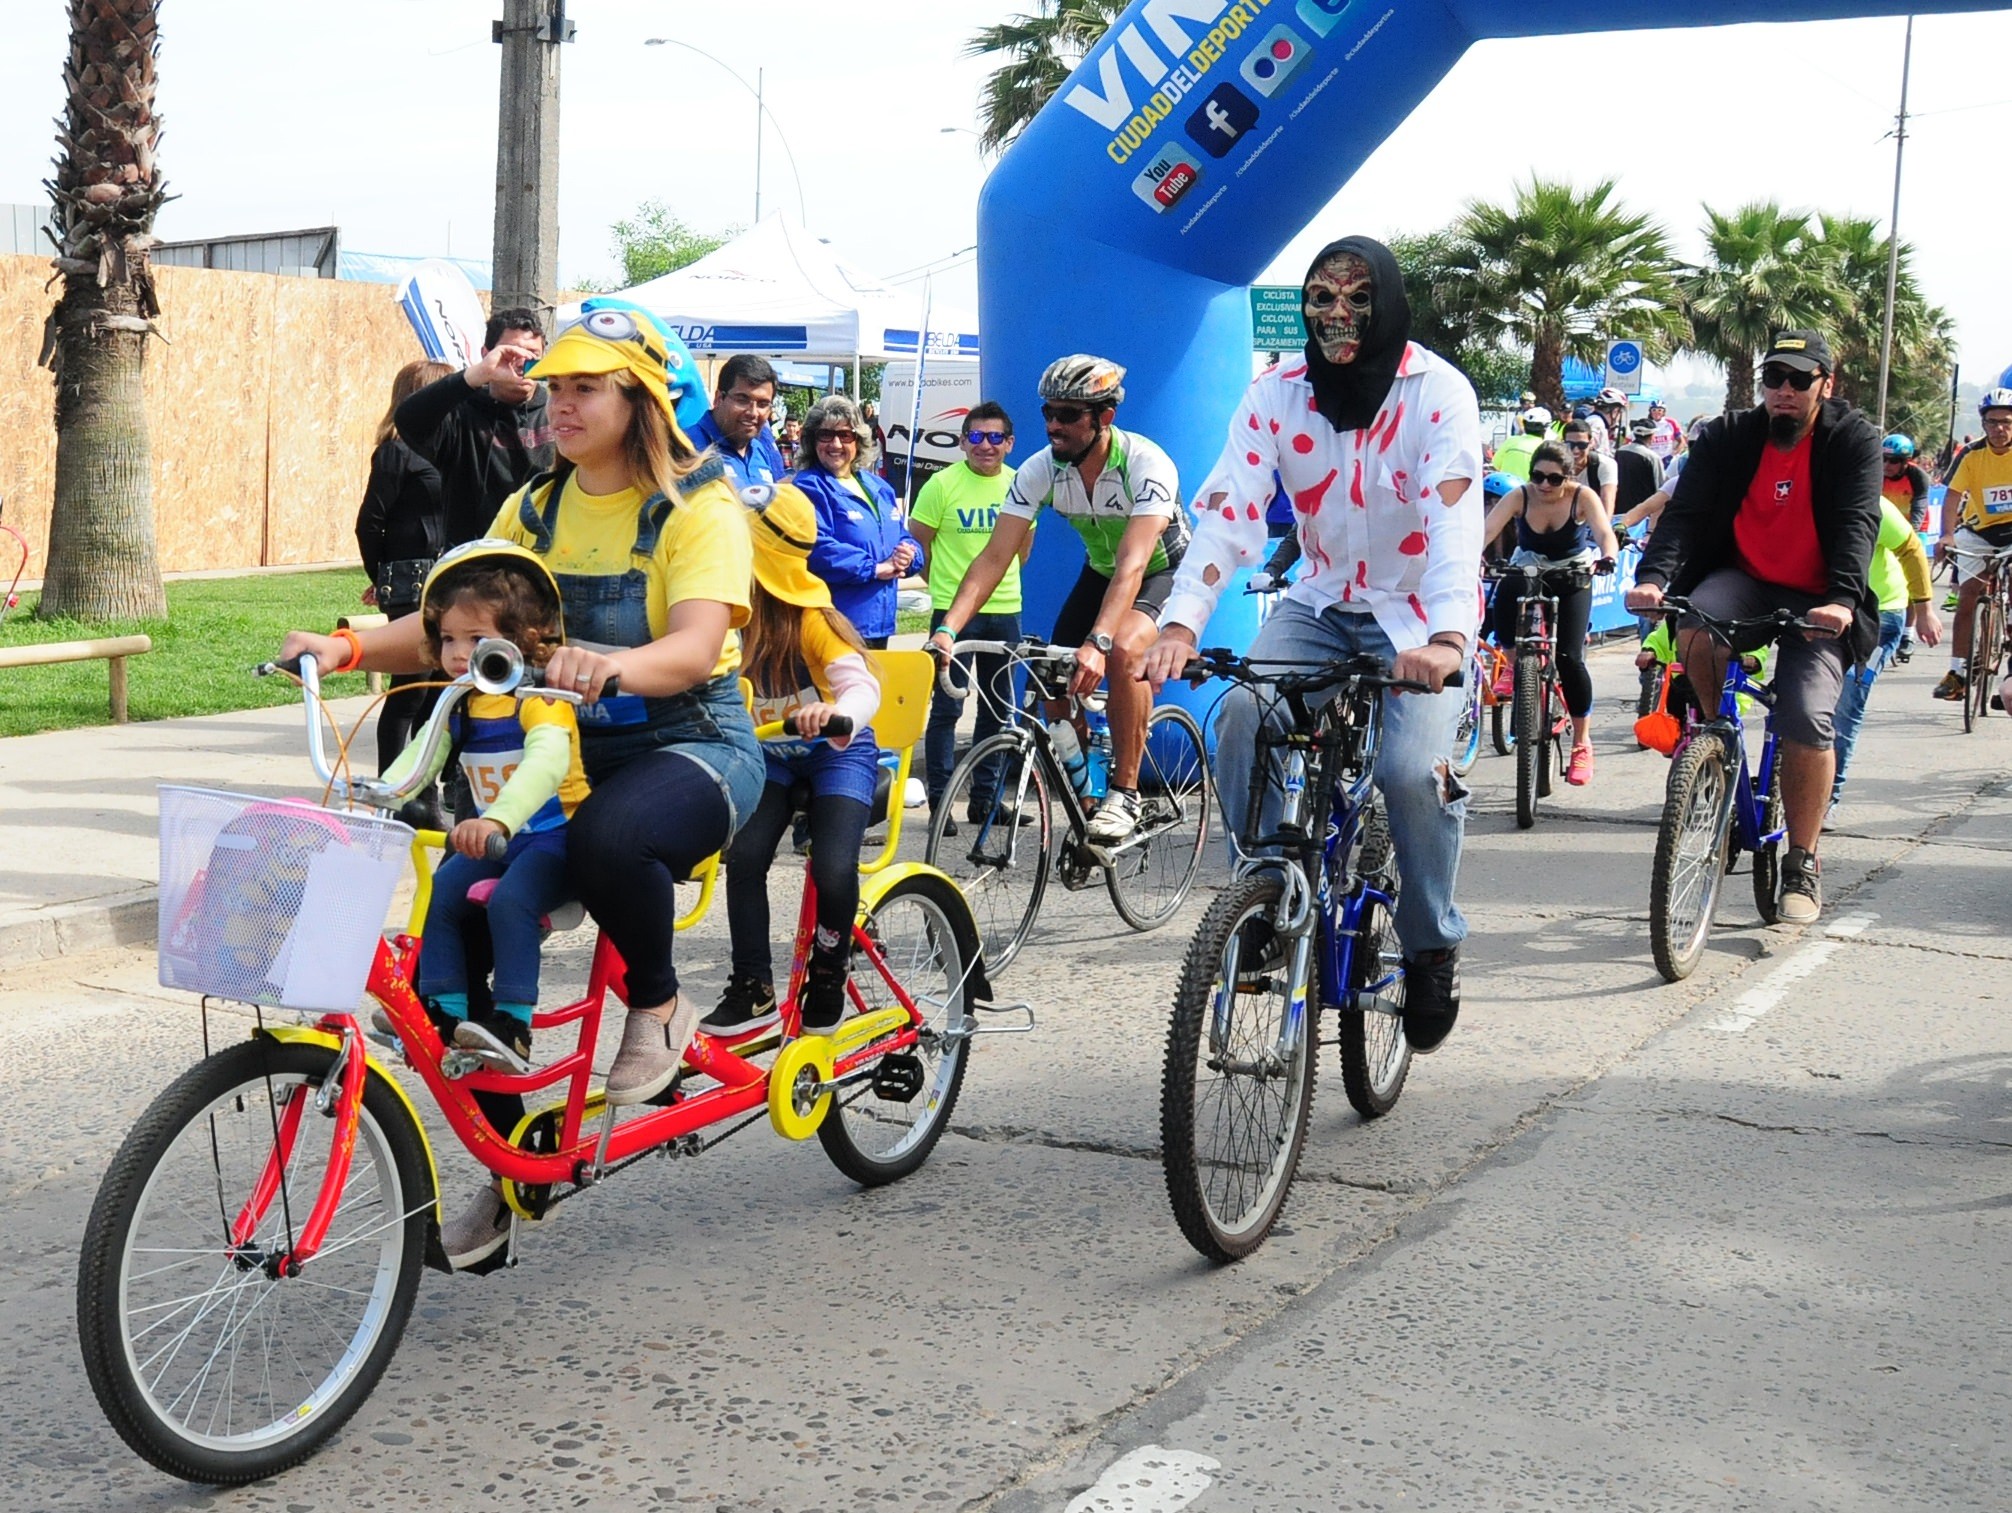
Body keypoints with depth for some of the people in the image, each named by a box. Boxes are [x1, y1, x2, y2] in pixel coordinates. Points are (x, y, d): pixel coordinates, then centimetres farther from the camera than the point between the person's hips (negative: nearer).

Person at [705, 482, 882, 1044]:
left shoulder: (810, 619, -24)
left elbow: (863, 685, -35)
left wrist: (833, 712, -57)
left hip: (837, 752, -4)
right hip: (770, 753, 4)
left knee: (833, 871, -21)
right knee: (744, 856, -19)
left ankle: (827, 983, 7)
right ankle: (753, 991, -7)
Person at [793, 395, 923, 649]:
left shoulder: (878, 487, 18)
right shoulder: (808, 488, -7)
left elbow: (905, 539, 19)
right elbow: (817, 549, -21)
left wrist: (907, 555, -6)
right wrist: (874, 568, -17)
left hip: (879, 622, 8)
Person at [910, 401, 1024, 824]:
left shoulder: (1019, 485, 5)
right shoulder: (943, 484, -8)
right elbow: (917, 542, -2)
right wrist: (944, 580, 3)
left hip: (1004, 610, 5)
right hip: (953, 610, -5)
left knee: (997, 709, 11)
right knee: (947, 707, -3)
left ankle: (984, 797, 21)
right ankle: (939, 800, 3)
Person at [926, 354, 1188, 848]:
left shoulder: (1146, 464, -33)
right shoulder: (1040, 470, -19)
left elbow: (1133, 563, -44)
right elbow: (995, 556, -23)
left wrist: (1097, 642, -58)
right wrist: (947, 629, -37)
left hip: (1164, 571, -6)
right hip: (1100, 572, 6)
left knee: (1124, 650, -33)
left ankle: (1125, 792, -21)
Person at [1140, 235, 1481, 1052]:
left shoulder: (1438, 392, -17)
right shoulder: (1277, 393, -8)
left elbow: (1454, 520, -32)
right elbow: (1228, 509, -19)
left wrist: (1447, 639, -48)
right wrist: (1181, 623, -36)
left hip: (1415, 615, -3)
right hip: (1321, 604, 3)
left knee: (1411, 768, -25)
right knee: (1242, 719, -24)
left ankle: (1432, 950, 0)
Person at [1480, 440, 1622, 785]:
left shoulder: (1582, 497, -20)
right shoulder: (1519, 497, -19)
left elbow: (1604, 532, -33)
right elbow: (1486, 529, -32)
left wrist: (1608, 557, -56)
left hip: (1572, 578, -2)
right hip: (1526, 573, 2)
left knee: (1569, 657, -14)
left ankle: (1582, 743, 1)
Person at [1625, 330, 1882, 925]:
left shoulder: (1854, 441, -7)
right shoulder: (1728, 438, -2)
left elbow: (1857, 523, -19)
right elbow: (1684, 512, -13)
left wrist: (1842, 600, -37)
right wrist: (1654, 576, -32)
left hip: (1816, 605, -2)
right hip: (1744, 581, 2)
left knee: (1808, 718, -23)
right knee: (1695, 629, -34)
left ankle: (1802, 865, -7)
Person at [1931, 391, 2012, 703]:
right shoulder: (1972, 456, -9)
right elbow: (1953, 496, -14)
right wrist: (1947, 535, -30)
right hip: (1979, 533, 1)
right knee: (1968, 597, -7)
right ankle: (1958, 671, -3)